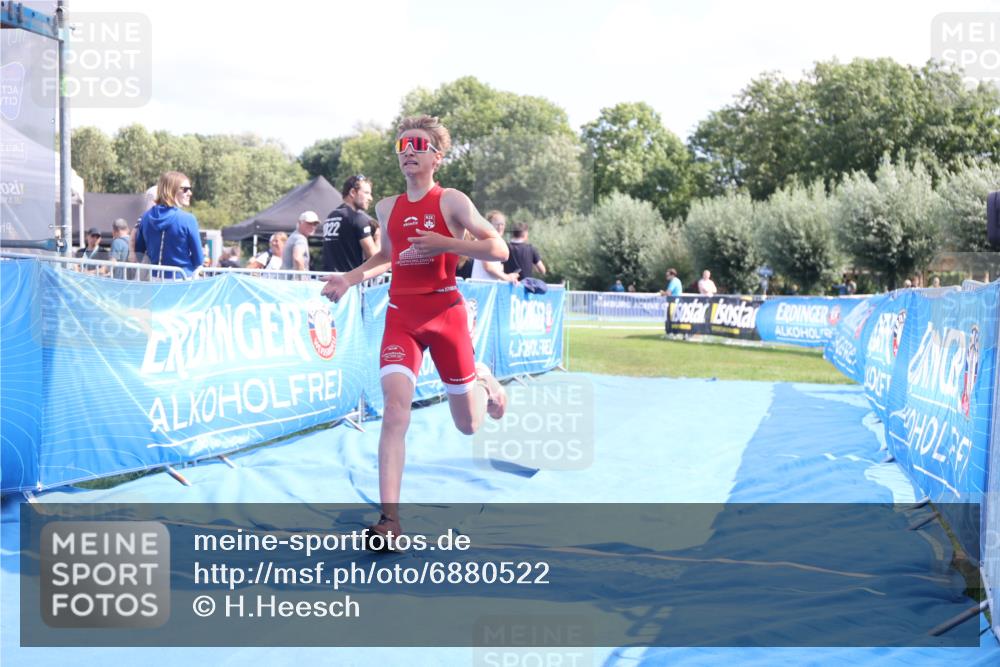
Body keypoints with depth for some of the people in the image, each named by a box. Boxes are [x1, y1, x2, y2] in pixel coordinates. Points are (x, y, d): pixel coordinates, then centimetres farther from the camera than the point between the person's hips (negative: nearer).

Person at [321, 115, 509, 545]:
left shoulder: (450, 201, -4)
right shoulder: (387, 208, 10)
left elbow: (498, 250, -9)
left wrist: (444, 243, -20)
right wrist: (349, 279, 13)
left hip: (444, 312, -2)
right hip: (400, 314, 2)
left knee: (468, 425, 11)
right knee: (395, 409, -20)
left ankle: (484, 381, 49)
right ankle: (389, 519, -20)